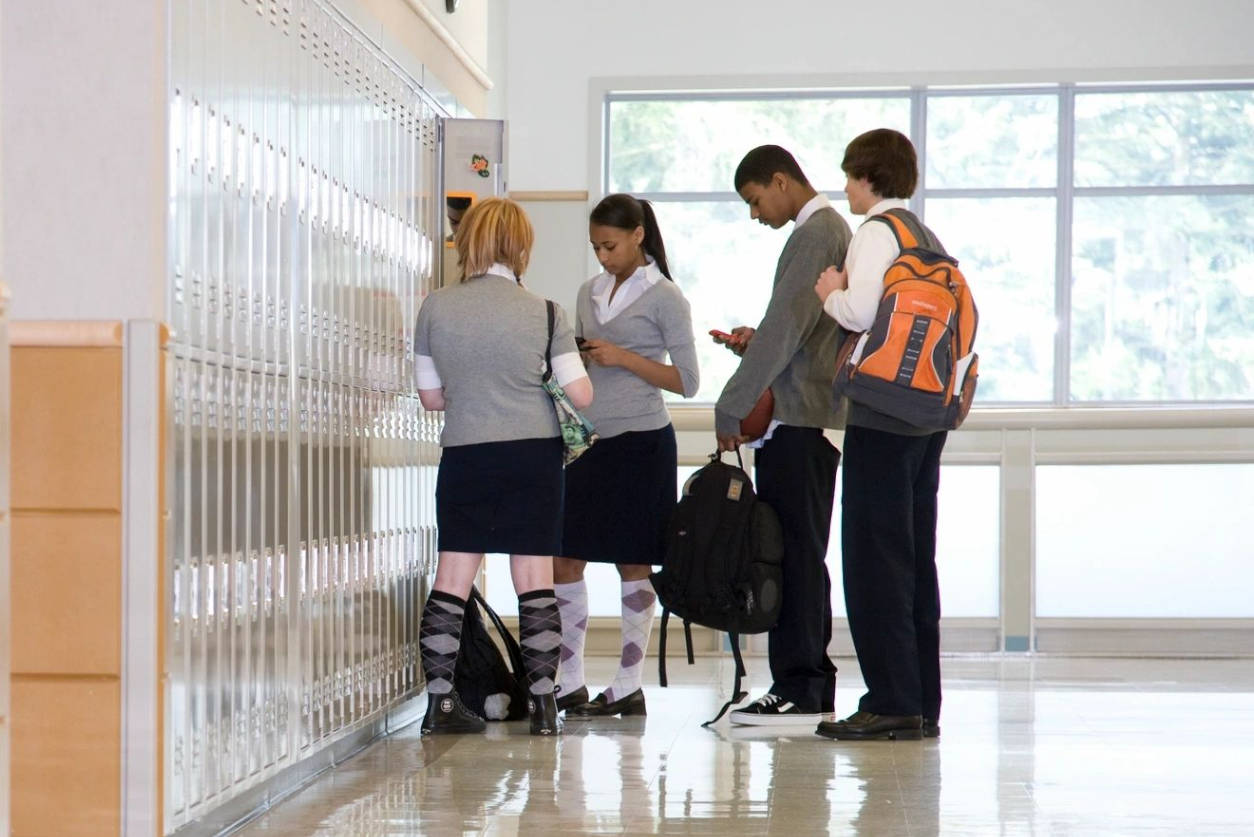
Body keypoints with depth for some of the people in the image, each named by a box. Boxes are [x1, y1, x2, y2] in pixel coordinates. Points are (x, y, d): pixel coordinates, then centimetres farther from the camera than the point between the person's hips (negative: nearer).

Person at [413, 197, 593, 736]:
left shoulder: (435, 308, -2)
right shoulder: (543, 313, -5)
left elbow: (430, 396, 5)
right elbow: (581, 395, -4)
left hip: (464, 455, 1)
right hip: (533, 453, -1)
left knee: (451, 581, 5)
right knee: (536, 581, 4)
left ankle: (439, 702, 4)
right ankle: (543, 704, 4)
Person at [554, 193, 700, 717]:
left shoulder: (664, 297, -4)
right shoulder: (589, 292, 14)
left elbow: (687, 381, -5)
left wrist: (623, 358, -14)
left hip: (639, 441, -6)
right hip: (587, 439, 6)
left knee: (633, 564, 1)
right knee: (564, 560, 1)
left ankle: (628, 687, 7)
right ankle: (568, 684, 8)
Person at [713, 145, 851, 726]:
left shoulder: (815, 235, -11)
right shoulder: (833, 231, 21)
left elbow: (787, 327, -18)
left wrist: (730, 410, -15)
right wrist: (754, 344, 7)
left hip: (798, 421, -10)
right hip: (808, 421, 10)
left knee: (796, 553, -9)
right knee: (800, 554, 11)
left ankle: (799, 691, -7)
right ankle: (811, 688, 15)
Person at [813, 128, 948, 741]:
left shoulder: (875, 232, -9)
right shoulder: (928, 238, 17)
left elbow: (861, 311, -23)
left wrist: (830, 293, -2)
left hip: (882, 415, -9)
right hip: (929, 415, 9)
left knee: (874, 559, -6)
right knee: (915, 558, 11)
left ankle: (892, 703, -7)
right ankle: (922, 703, 14)